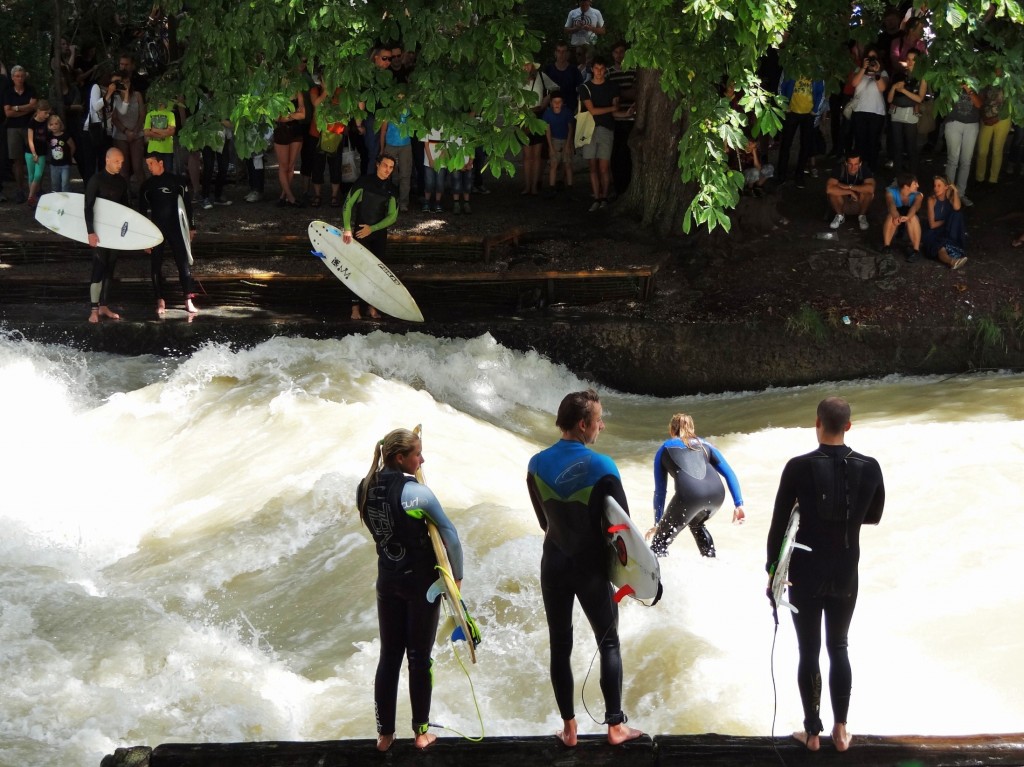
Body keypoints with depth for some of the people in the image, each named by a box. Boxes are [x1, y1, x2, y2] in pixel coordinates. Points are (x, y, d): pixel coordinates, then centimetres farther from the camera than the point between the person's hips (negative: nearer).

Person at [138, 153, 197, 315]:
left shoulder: (177, 181, 0)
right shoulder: (147, 186, 6)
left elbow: (187, 204, 4)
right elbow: (143, 211, 8)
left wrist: (191, 227, 3)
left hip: (175, 227, -2)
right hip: (155, 229, 2)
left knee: (183, 262, -4)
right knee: (156, 264, 0)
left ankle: (188, 300, -1)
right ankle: (160, 301, 6)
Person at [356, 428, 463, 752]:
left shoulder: (365, 489, -3)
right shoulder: (416, 492, -20)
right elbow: (450, 535, -15)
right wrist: (457, 576, -2)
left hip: (387, 582, 5)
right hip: (422, 583, -5)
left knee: (389, 656, 12)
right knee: (419, 657, 7)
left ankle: (384, 733, 18)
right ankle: (421, 732, 17)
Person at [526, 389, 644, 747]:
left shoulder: (538, 464, -5)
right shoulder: (601, 468, -19)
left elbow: (543, 519, 7)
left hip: (554, 565, 4)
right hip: (592, 568, -3)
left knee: (560, 646, 10)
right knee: (609, 644, 10)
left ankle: (569, 728, 12)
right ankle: (615, 725, 10)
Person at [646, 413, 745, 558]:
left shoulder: (665, 450, 28)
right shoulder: (704, 445, 33)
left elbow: (660, 490, 28)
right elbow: (730, 474, 21)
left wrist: (657, 524, 33)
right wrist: (738, 505, 16)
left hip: (689, 494, -4)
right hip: (717, 494, 4)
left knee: (661, 541, 4)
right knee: (696, 524, 36)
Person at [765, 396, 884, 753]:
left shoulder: (799, 467, -14)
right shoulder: (869, 467, -8)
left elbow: (779, 523, -9)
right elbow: (874, 517, 8)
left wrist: (772, 571, 2)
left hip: (805, 575, -2)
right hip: (846, 575, 2)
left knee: (809, 652, 8)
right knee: (839, 648, 16)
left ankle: (812, 732, 13)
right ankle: (840, 730, 16)